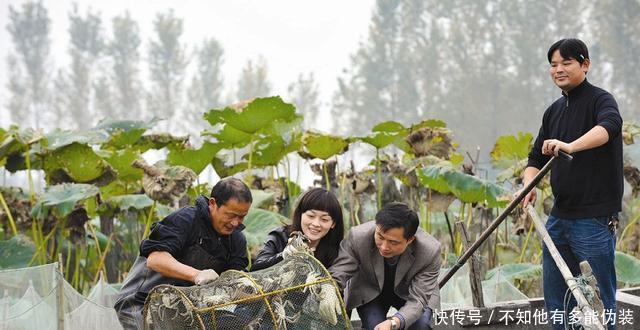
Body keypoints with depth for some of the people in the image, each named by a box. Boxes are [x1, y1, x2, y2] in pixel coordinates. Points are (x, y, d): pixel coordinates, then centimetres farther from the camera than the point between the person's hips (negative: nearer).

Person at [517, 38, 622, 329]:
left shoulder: (600, 100, -7)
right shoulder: (554, 111, 16)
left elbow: (608, 127, -30)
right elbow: (536, 157, 17)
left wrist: (571, 146, -47)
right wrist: (529, 185, -5)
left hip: (594, 218, -8)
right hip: (560, 215, 8)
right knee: (555, 297, 11)